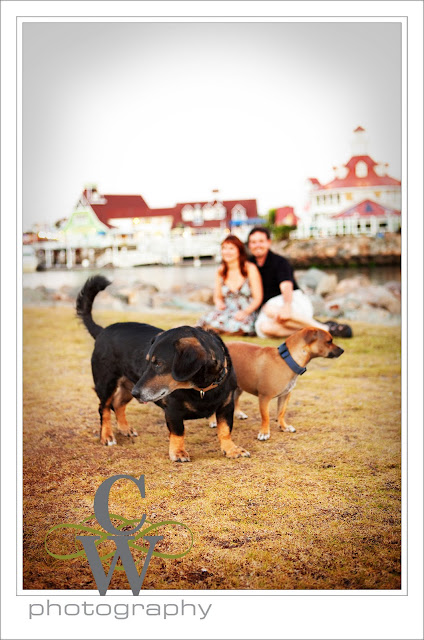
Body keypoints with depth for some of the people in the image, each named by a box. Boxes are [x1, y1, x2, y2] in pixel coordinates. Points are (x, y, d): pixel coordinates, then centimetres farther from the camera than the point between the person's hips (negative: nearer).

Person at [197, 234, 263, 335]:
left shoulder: (250, 268, -1)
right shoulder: (220, 272, 11)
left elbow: (258, 298, -3)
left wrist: (245, 312, -19)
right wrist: (219, 303, -7)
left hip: (247, 313, -1)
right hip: (227, 311, 2)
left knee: (234, 325, -37)